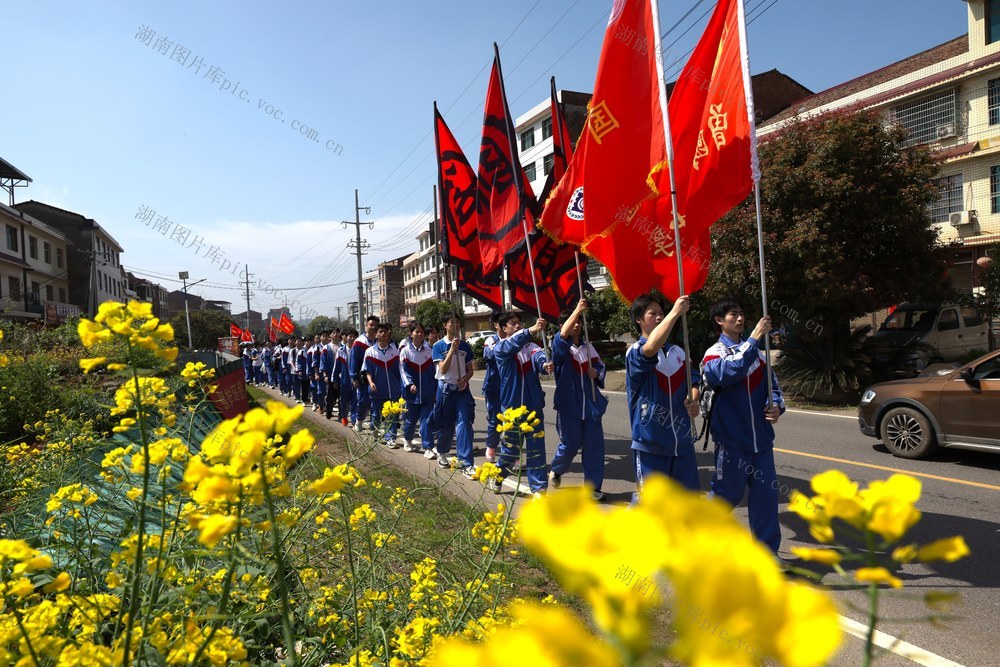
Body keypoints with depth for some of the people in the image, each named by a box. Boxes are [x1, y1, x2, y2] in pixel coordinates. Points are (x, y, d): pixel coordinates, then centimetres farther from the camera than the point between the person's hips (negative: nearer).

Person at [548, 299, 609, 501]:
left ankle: (593, 486, 14)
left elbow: (600, 365, 17)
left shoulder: (588, 346, 9)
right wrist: (577, 310, -37)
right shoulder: (560, 347, -6)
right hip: (569, 405, -4)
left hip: (591, 403, 4)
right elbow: (563, 334, -29)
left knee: (594, 445, 1)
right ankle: (555, 470, 35)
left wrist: (597, 373, -7)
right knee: (571, 444, 4)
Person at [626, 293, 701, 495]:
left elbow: (693, 379, 9)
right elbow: (650, 350, -32)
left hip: (682, 440, 6)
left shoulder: (678, 352, 10)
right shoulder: (635, 353, -10)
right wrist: (675, 312, -32)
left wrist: (693, 400, -13)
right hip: (650, 442, -6)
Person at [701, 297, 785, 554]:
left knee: (766, 493, 8)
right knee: (726, 494, 7)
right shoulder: (714, 354, -6)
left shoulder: (755, 351, 10)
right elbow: (729, 371, -28)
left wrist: (776, 405, -6)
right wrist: (754, 339, -28)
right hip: (732, 439, -5)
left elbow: (771, 383, 15)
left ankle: (767, 550, 22)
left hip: (761, 438, 5)